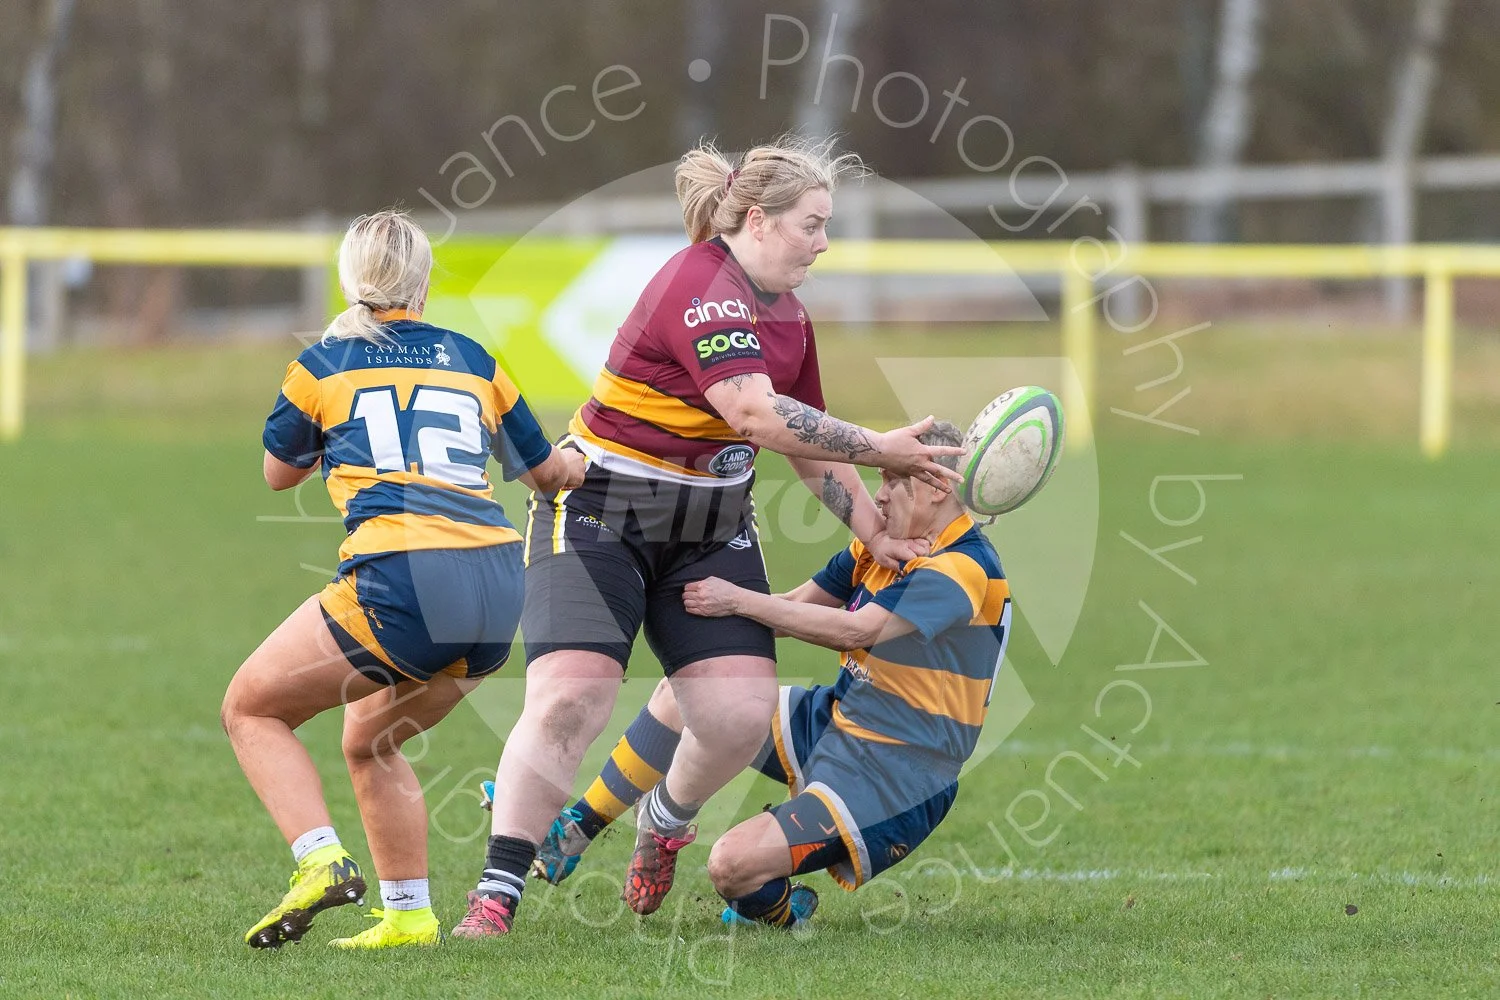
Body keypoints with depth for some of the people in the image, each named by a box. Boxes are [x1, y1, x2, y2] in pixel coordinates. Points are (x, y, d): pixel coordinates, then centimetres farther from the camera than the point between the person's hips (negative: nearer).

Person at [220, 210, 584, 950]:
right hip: (499, 590, 5)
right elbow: (545, 470, 33)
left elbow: (278, 471, 27)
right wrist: (576, 463, 55)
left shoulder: (325, 364, 10)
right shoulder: (472, 361, 20)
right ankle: (408, 914, 16)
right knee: (370, 741, 27)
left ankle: (321, 860, -9)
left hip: (401, 576, -5)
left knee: (251, 707, 12)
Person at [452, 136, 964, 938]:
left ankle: (664, 822, 25)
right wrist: (882, 450, -25)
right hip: (600, 517, -8)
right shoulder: (702, 286, -21)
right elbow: (759, 416, -32)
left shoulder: (787, 315, 8)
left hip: (710, 531, 8)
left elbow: (809, 443, 17)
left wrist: (875, 531, 5)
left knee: (741, 712, -6)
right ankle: (496, 896, -13)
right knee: (567, 700, -18)